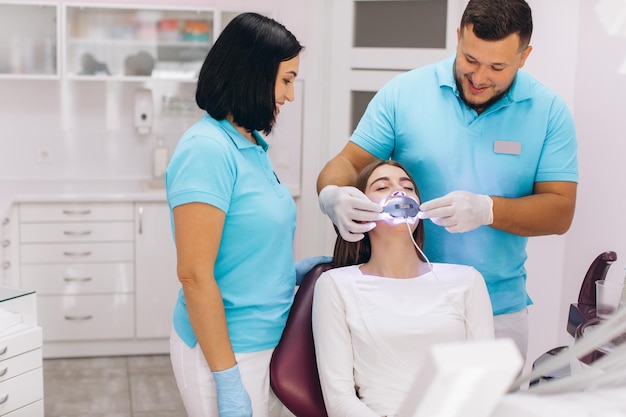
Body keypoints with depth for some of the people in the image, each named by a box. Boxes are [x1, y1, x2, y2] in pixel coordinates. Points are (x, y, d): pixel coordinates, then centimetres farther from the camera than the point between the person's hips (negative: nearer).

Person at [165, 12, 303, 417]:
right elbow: (195, 274, -21)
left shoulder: (252, 144, 6)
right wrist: (227, 379, -20)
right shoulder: (207, 149, -19)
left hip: (269, 340, 8)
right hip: (229, 350, -8)